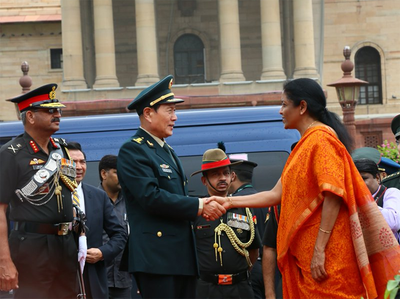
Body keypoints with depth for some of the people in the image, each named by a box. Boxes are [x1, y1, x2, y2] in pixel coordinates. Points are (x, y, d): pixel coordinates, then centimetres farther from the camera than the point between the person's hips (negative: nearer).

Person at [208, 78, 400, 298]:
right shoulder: (305, 145, 20)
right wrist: (230, 202, 19)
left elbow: (333, 195, -19)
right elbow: (276, 195, 21)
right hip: (305, 255, 9)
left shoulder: (321, 138, -10)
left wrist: (319, 250, -22)